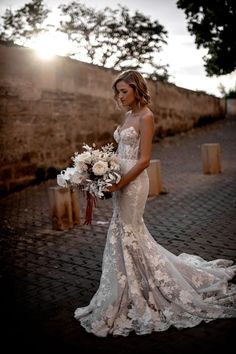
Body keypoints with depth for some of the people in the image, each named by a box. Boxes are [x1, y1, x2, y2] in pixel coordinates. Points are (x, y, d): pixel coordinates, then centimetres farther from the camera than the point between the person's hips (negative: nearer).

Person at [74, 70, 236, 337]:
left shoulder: (145, 116, -11)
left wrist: (118, 184, -19)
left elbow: (144, 160, -16)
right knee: (133, 232, 15)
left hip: (133, 182, -9)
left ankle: (119, 304, 13)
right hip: (121, 180, 9)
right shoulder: (129, 115, 15)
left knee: (125, 236, -1)